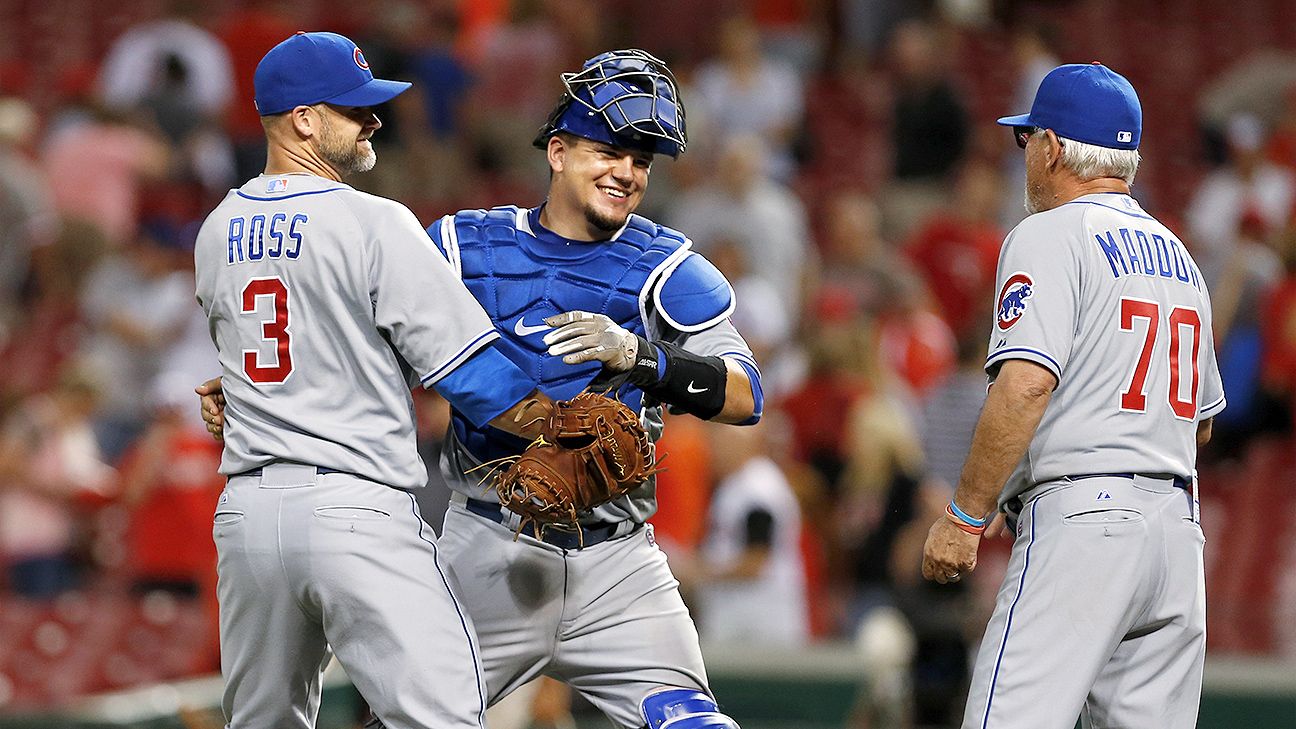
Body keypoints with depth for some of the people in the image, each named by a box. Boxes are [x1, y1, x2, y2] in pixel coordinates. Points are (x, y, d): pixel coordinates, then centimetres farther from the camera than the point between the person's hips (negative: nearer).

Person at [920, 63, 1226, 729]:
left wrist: (964, 516, -14)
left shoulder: (1050, 236, -3)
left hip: (1081, 522, -8)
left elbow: (1027, 382, -17)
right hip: (1179, 525, 8)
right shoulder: (1176, 253, 21)